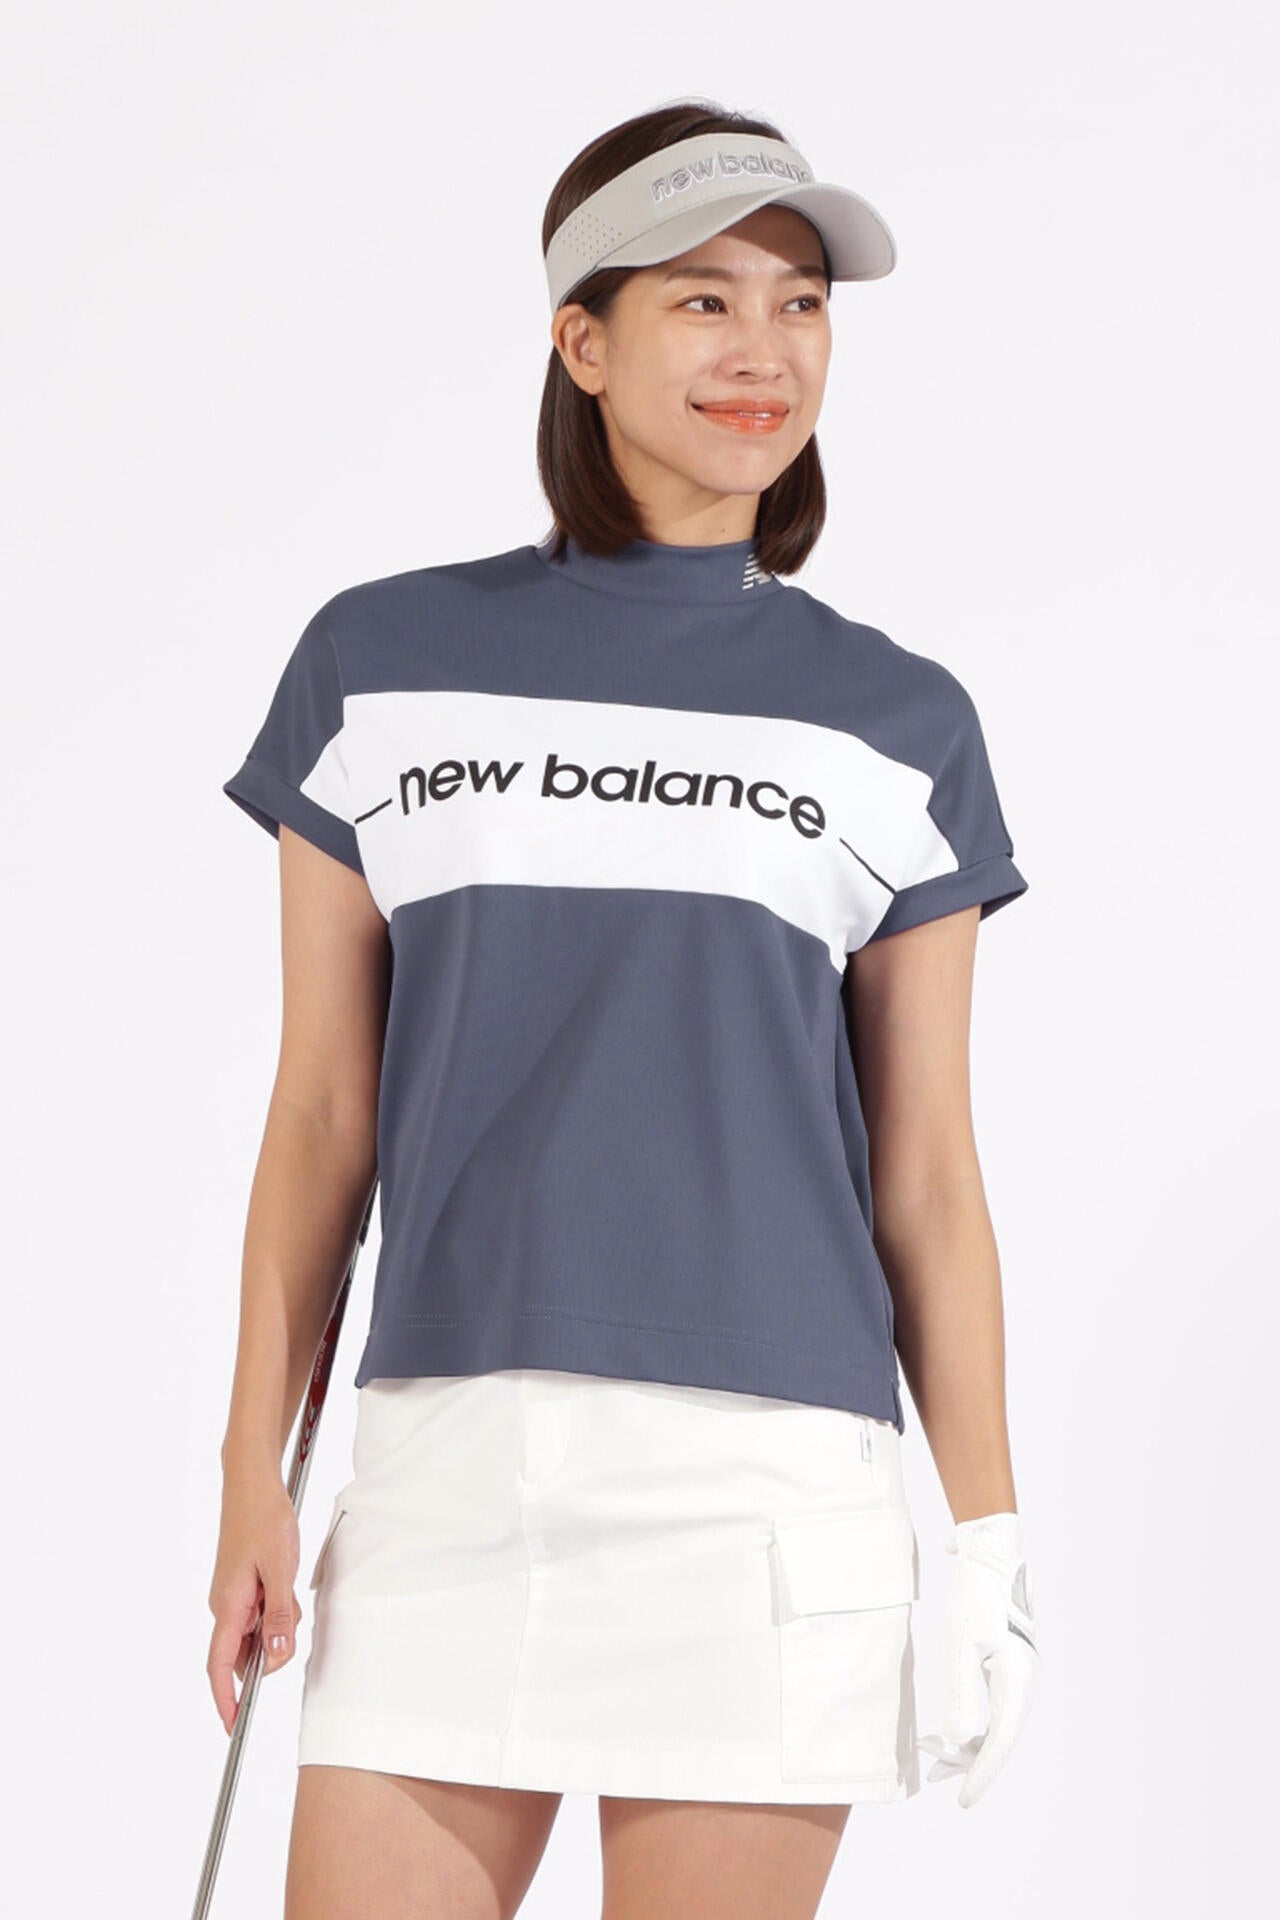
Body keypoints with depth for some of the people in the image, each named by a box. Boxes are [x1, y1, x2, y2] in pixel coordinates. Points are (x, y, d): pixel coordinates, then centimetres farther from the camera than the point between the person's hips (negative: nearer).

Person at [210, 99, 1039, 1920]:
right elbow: (321, 1112, 9)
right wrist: (254, 1478, 4)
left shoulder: (900, 726, 8)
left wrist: (992, 1544, 4)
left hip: (770, 1473, -1)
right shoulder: (379, 666, 9)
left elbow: (927, 1171, 8)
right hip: (448, 1457, 1)